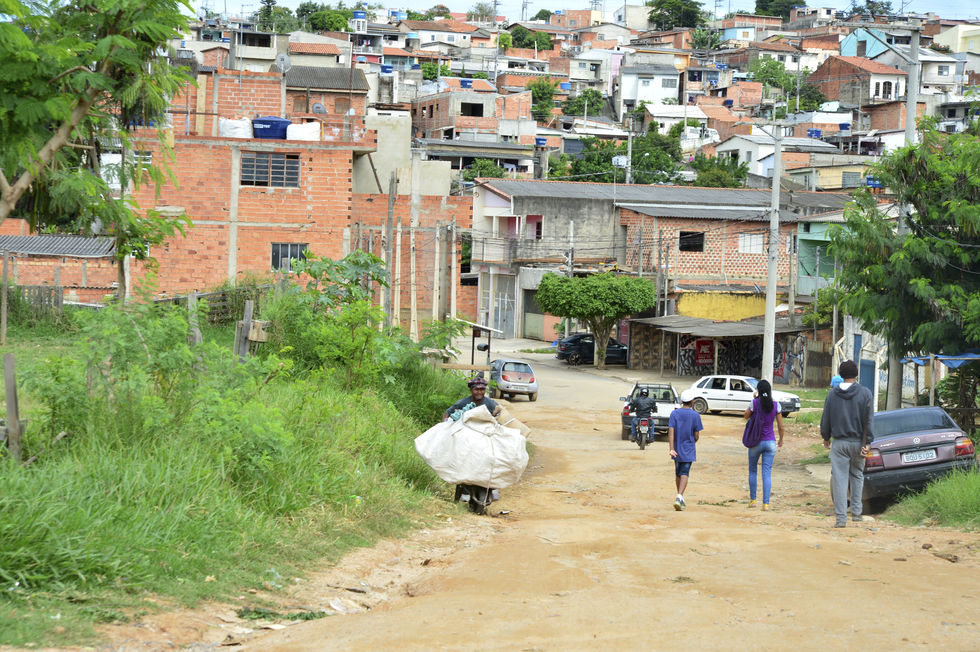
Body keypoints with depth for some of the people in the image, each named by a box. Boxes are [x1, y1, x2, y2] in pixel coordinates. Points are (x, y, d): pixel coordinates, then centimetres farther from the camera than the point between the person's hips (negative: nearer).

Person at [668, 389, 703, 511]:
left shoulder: (674, 413, -1)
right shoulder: (695, 415, -7)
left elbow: (671, 431, -10)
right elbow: (696, 435, -4)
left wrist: (672, 448, -14)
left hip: (676, 450, 3)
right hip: (688, 451, -3)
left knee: (678, 473, 16)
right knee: (684, 474, -6)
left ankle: (680, 498, 27)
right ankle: (679, 497, -23)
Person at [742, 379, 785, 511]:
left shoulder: (755, 403, -10)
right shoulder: (776, 405, -4)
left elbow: (746, 416, 9)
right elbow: (781, 426, 0)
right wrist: (781, 440, 16)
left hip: (756, 442, -1)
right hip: (770, 443, 1)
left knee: (752, 470, 18)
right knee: (767, 473, 2)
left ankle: (753, 499, 21)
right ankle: (766, 503, -4)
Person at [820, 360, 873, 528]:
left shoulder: (832, 394, 1)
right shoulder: (865, 393, -4)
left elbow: (825, 419, 7)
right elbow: (868, 420, -6)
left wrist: (826, 438, 20)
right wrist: (867, 443, -4)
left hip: (839, 443, 0)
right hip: (857, 442, 0)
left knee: (839, 478, -1)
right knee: (857, 476, 16)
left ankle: (841, 517, -6)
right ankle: (856, 512, 19)